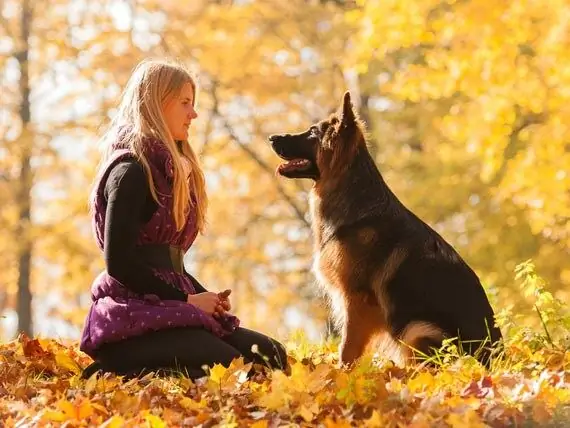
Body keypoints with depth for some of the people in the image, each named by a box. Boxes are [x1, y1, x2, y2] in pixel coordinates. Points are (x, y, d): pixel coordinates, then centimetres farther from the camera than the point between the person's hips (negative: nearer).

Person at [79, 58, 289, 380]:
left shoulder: (169, 169, 22)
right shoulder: (130, 171, -8)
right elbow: (119, 261, -16)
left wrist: (207, 297, 4)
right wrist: (187, 299, -12)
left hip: (167, 307, 9)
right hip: (134, 317, -9)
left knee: (272, 355, -7)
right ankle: (121, 373, -13)